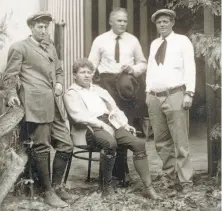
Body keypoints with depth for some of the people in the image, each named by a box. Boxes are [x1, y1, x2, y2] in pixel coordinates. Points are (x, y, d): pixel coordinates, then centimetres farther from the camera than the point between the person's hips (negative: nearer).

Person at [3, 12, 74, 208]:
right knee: (41, 148, 0)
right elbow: (10, 75, 0)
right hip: (36, 104, -7)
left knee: (66, 145, 6)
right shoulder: (19, 47, 1)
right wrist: (12, 94, -12)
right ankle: (48, 192, 12)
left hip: (54, 105, 7)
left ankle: (57, 185, 24)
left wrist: (59, 83, 10)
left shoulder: (51, 47, 23)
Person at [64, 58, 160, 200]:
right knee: (110, 143, -38)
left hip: (112, 123, 6)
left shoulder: (99, 90, 28)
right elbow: (79, 116, -8)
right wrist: (101, 124, -17)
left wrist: (124, 123, 6)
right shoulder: (71, 94, 8)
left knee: (139, 143, -16)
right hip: (92, 127, -6)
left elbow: (114, 108, 23)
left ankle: (149, 187, -14)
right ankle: (108, 185, -19)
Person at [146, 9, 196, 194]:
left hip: (175, 96, -5)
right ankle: (169, 176, 21)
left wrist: (189, 93, -13)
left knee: (180, 141, -6)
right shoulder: (154, 44, 19)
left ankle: (186, 181, 1)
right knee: (161, 141, 9)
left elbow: (190, 68, -4)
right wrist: (148, 92, 10)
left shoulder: (182, 41, 3)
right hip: (155, 97, 6)